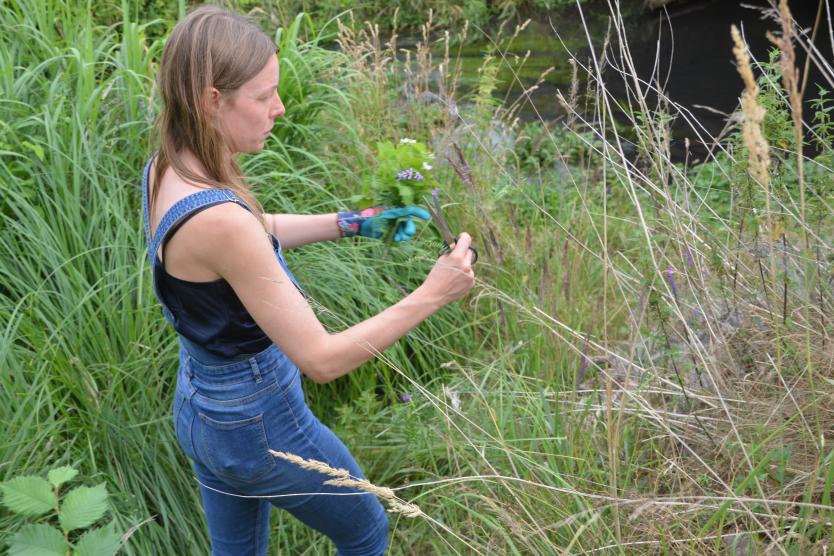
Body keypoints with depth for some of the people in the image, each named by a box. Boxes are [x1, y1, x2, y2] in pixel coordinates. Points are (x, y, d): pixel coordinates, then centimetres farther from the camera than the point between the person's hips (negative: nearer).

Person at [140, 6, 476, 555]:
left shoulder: (165, 170, -7)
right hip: (259, 425, -8)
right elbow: (321, 359, -29)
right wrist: (431, 295, -24)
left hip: (199, 407, 8)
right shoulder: (217, 219, -35)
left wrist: (352, 222, 8)